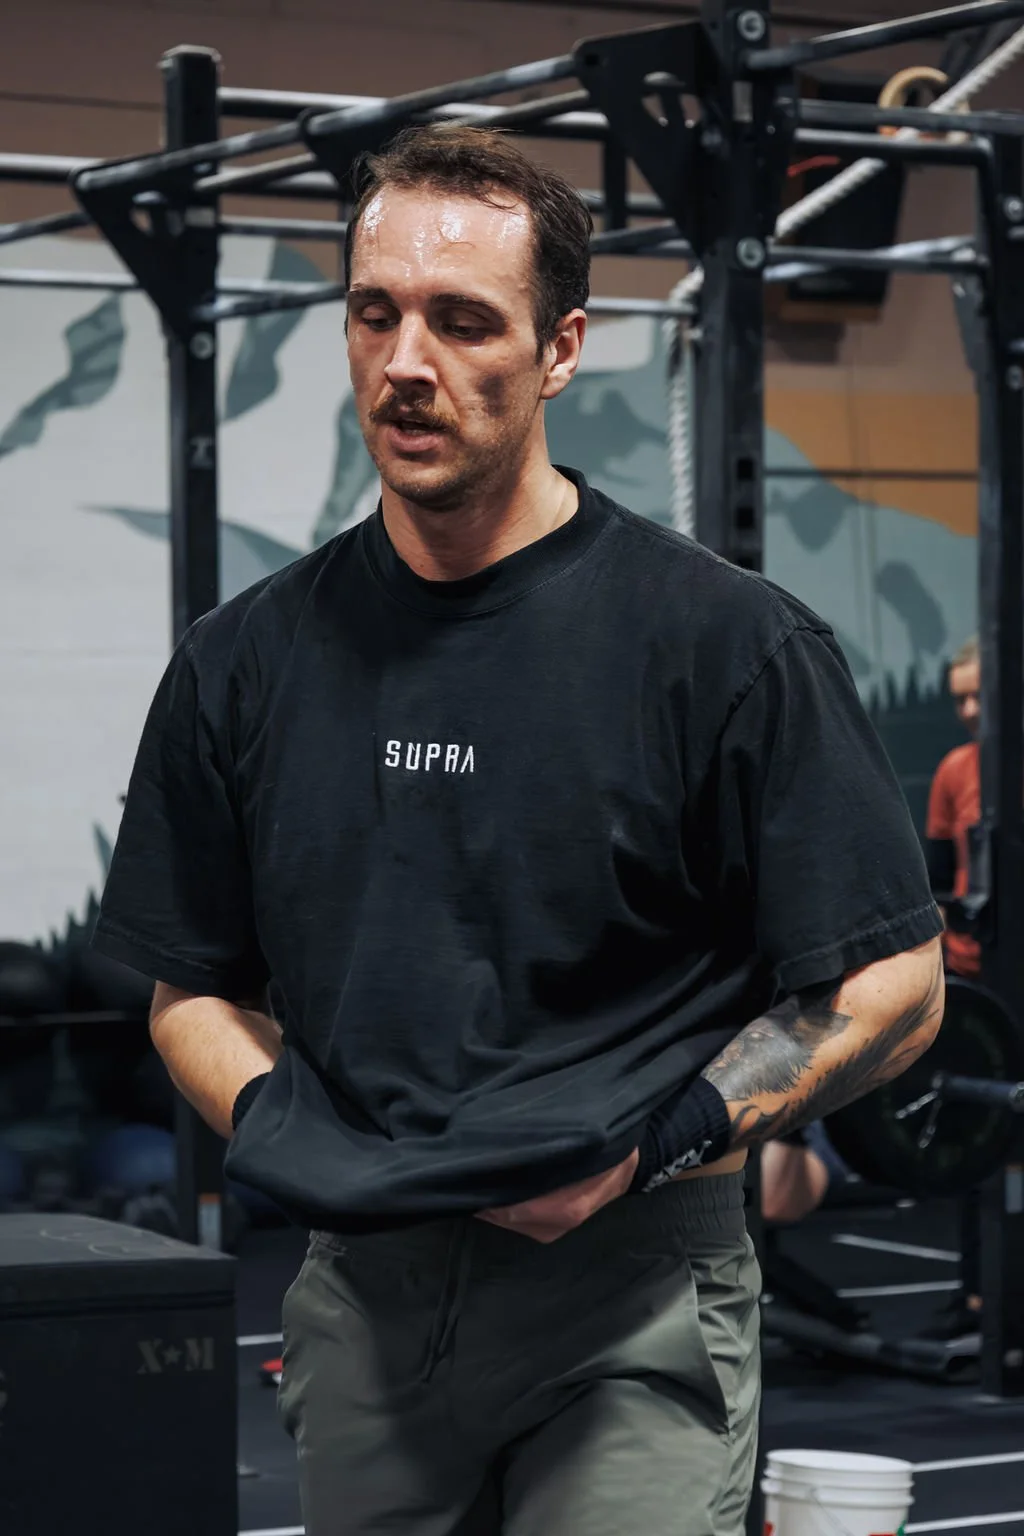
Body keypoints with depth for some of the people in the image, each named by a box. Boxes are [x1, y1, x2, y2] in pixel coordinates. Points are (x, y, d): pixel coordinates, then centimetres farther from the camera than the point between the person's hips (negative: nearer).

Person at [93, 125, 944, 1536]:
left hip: (632, 1296, -4)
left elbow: (890, 989, -5)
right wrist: (275, 1126, -5)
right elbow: (192, 988, 15)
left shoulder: (730, 643, -7)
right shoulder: (249, 662, 7)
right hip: (361, 1297, 4)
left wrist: (652, 1144, -16)